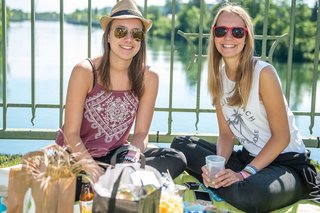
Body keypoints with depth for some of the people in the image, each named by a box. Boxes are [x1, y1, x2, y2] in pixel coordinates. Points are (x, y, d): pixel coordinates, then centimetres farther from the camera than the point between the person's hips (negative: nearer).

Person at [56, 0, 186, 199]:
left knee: (175, 159, -20)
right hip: (76, 155, -4)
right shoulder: (85, 71, -16)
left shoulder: (148, 78, -8)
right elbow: (71, 134, -14)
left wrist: (132, 158, -27)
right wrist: (92, 168, -31)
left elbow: (141, 134, -4)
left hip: (115, 155, 4)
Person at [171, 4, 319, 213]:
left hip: (289, 162, -6)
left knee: (247, 194, -38)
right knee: (181, 144, -5)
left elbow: (282, 136, -15)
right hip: (249, 156, 6)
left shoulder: (263, 72, -17)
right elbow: (226, 133, 4)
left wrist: (245, 173, -24)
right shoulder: (218, 77, 3)